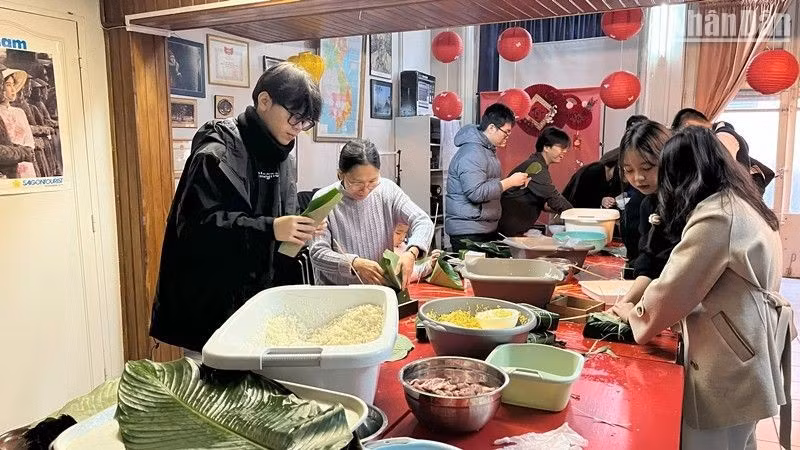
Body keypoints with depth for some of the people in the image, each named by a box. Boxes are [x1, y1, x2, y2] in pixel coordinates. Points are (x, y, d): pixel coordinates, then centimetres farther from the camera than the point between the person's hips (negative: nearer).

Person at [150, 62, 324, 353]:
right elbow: (195, 226, -24)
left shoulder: (281, 156, 9)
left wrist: (298, 229, -6)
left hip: (257, 293, 7)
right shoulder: (217, 152, -16)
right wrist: (269, 229, -30)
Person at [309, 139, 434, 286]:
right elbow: (317, 253, -13)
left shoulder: (387, 190, -2)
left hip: (383, 288, 1)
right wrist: (355, 264, -29)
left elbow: (423, 222, -5)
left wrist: (412, 252, -25)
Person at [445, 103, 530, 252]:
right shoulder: (471, 153, -18)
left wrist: (515, 183, 14)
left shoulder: (488, 149, 17)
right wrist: (510, 182, -18)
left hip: (487, 229, 10)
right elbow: (477, 193, -26)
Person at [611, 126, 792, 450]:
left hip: (728, 366, -9)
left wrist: (634, 313, 2)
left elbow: (674, 289, -16)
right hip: (743, 358, 9)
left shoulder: (716, 216, -21)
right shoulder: (742, 205, 9)